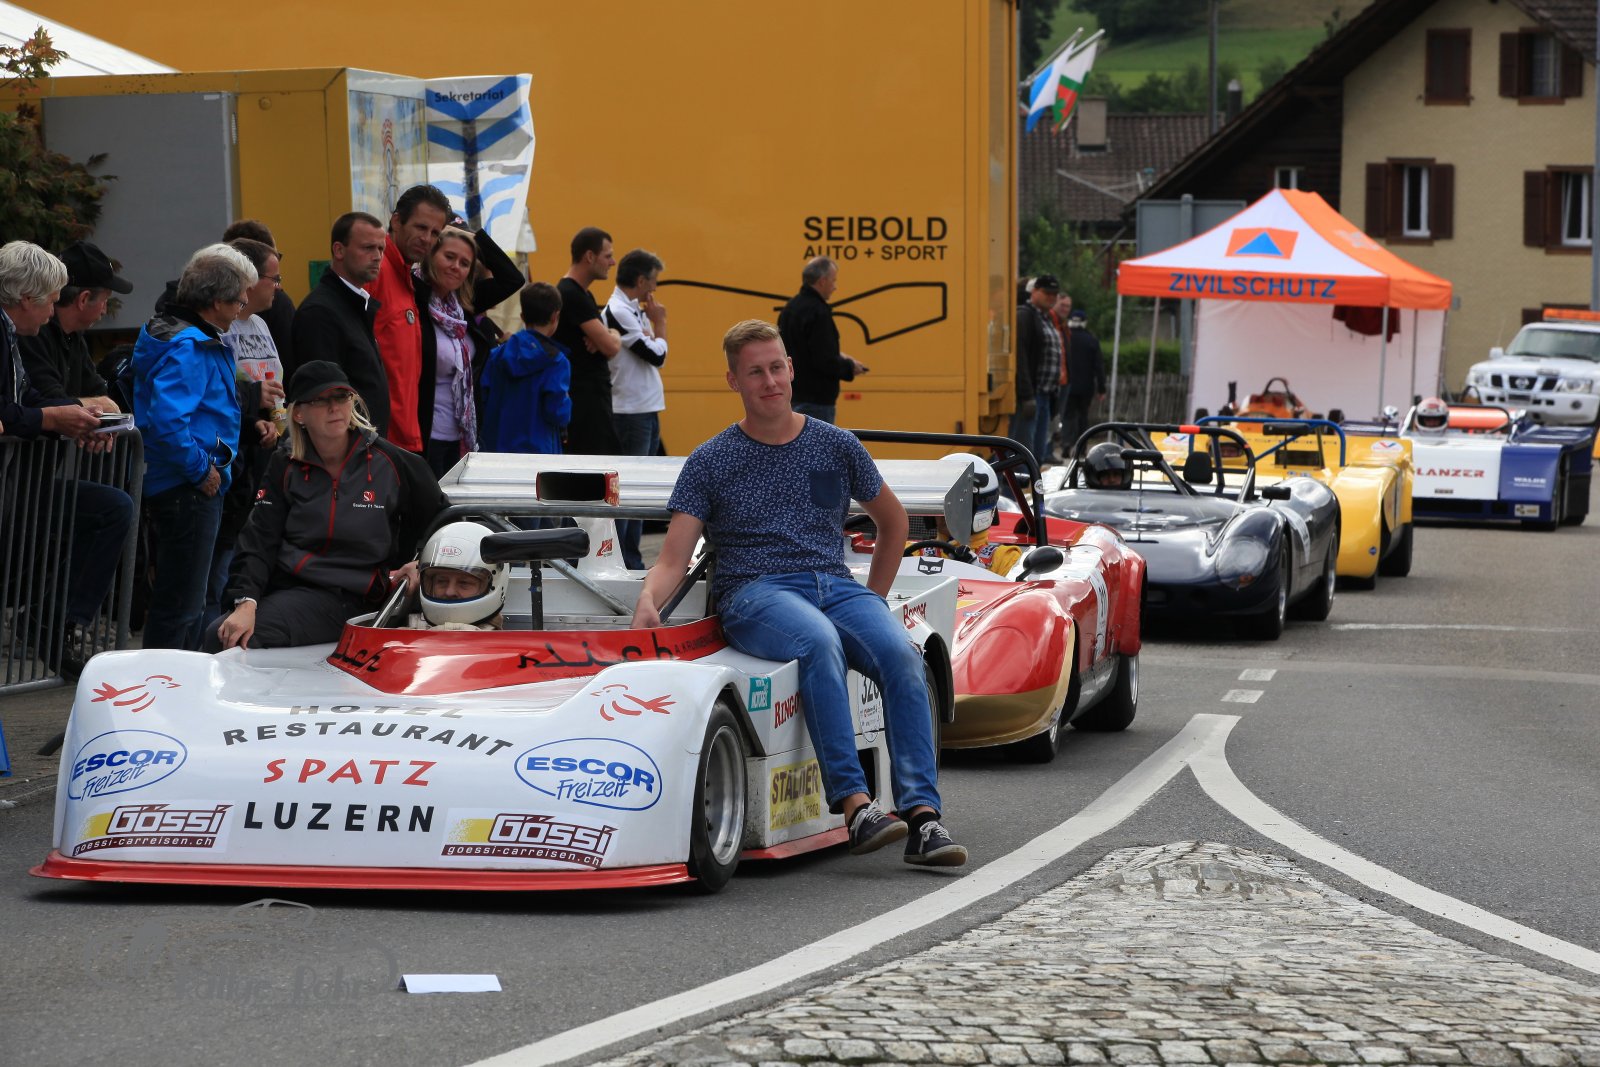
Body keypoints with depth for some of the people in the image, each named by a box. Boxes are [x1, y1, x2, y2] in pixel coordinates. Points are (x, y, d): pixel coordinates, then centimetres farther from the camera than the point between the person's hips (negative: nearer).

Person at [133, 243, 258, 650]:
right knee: (180, 605, -5)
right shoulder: (189, 348, -20)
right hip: (186, 492, -11)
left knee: (186, 602, 19)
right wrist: (201, 469, -19)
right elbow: (167, 421, -31)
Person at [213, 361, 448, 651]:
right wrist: (245, 602, -17)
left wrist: (420, 565, -1)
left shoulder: (392, 463, 3)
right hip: (282, 587, 3)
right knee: (221, 636, -24)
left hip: (348, 599, -3)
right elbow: (258, 540, -1)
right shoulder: (285, 466, 9)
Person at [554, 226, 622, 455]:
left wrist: (607, 337, -3)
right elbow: (610, 347, -20)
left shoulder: (581, 294, 17)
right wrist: (615, 337, 3)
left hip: (592, 395, 10)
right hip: (584, 399, -10)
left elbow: (606, 344, 20)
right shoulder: (572, 296, -16)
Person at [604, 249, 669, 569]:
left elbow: (658, 358, 17)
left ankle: (632, 560, 16)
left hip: (647, 410, 10)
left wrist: (653, 324, 4)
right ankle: (618, 561, -4)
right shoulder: (618, 312, -14)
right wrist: (659, 323, -1)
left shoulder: (635, 311, 15)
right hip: (630, 411, -10)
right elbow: (656, 355, -15)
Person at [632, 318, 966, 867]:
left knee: (902, 656, -29)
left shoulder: (837, 447, 15)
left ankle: (922, 816, -36)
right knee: (819, 642, -38)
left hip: (835, 585, 3)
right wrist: (648, 601, -21)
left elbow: (893, 522, 29)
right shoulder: (710, 462, 8)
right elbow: (673, 559, 1)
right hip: (755, 592, -3)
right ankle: (855, 805, -43)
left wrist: (871, 604, 19)